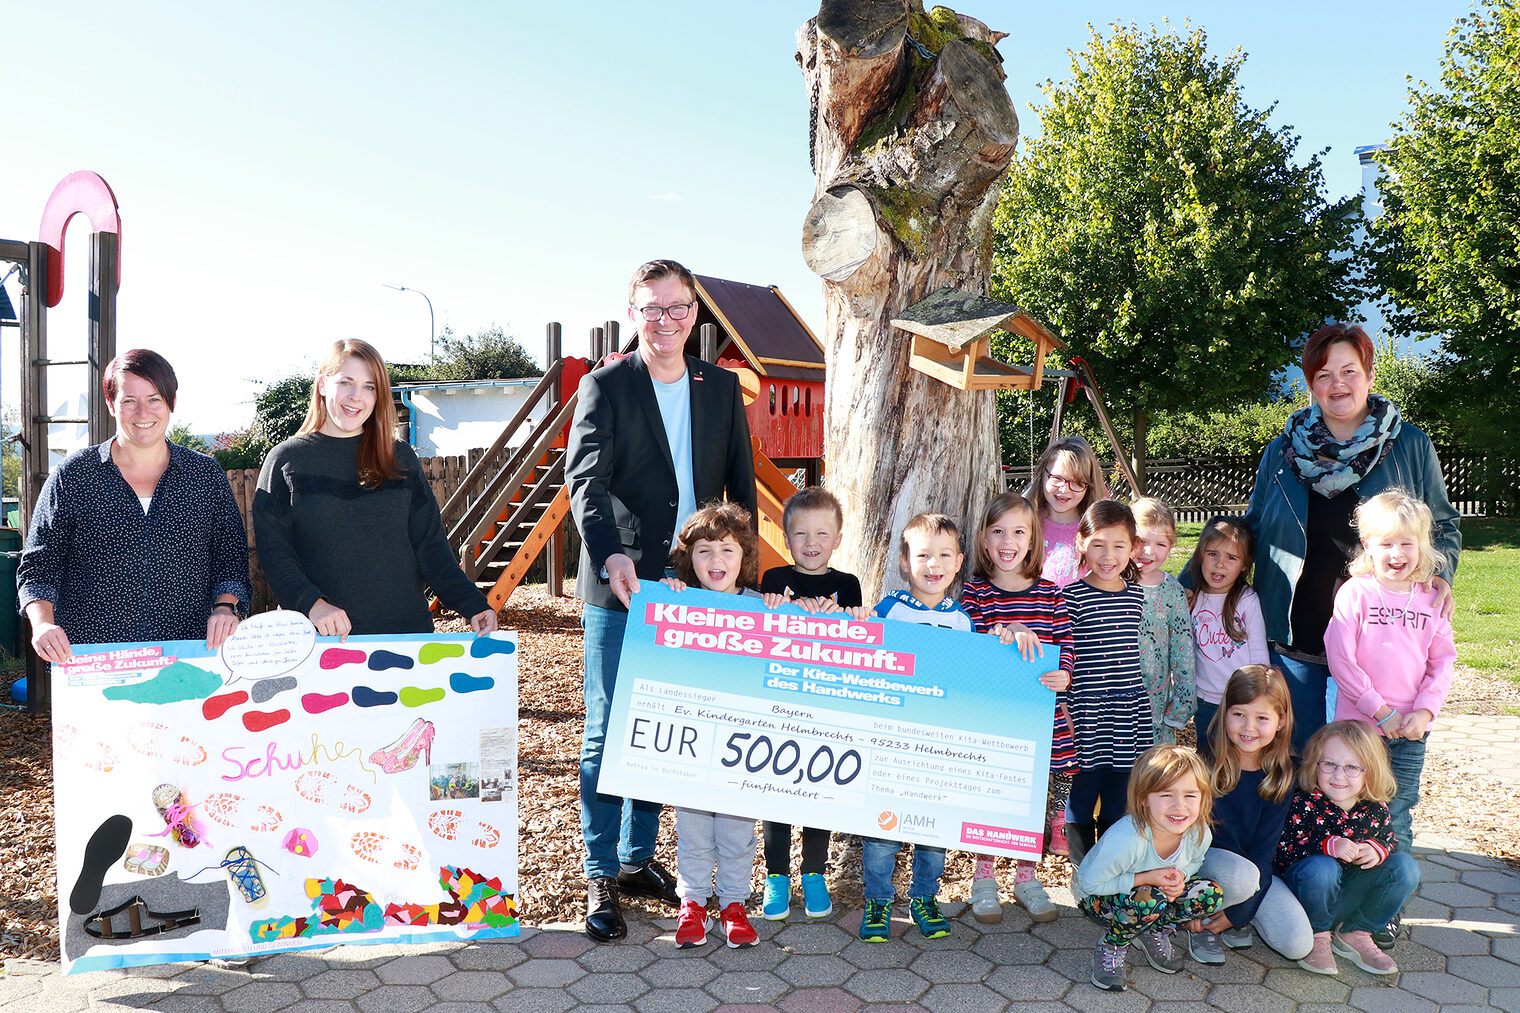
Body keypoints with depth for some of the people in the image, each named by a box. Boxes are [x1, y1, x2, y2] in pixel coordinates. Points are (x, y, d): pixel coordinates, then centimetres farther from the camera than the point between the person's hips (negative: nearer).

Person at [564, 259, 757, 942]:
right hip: (619, 589, -4)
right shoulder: (605, 386, -1)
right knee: (607, 732, 1)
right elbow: (585, 479, -14)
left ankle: (639, 857, 29)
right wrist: (609, 554, -31)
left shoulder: (722, 387, 11)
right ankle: (602, 877, 12)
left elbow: (741, 482, 14)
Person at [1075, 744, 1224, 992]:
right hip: (1096, 896, -6)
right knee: (1150, 901, -37)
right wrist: (1147, 878, -33)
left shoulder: (1200, 834, -20)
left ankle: (1154, 932, 9)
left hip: (1157, 889, 6)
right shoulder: (1127, 839, -38)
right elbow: (1091, 883, -28)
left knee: (1211, 895, -15)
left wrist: (1179, 877, -20)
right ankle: (1111, 946, -7)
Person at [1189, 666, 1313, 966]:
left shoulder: (1280, 775, -7)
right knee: (1240, 876, -37)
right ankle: (1201, 917, -5)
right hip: (1201, 857, -4)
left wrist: (1238, 911, -13)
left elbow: (1264, 847, -8)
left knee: (1298, 944, -15)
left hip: (1254, 866, 4)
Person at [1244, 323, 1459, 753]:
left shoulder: (1412, 447, 4)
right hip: (1293, 635, 1)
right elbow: (1251, 529, 13)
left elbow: (1443, 525, 12)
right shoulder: (1282, 451, 6)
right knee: (1297, 752, 7)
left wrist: (1439, 574, -8)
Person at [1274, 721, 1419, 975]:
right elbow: (1279, 853, -22)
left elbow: (1390, 842, 9)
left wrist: (1377, 850, -16)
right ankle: (1316, 935, -6)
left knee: (1405, 866, -12)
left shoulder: (1375, 808, -4)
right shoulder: (1303, 804, -19)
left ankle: (1354, 933, 3)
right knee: (1321, 867, -37)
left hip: (1350, 896, 5)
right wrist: (1328, 846, -34)